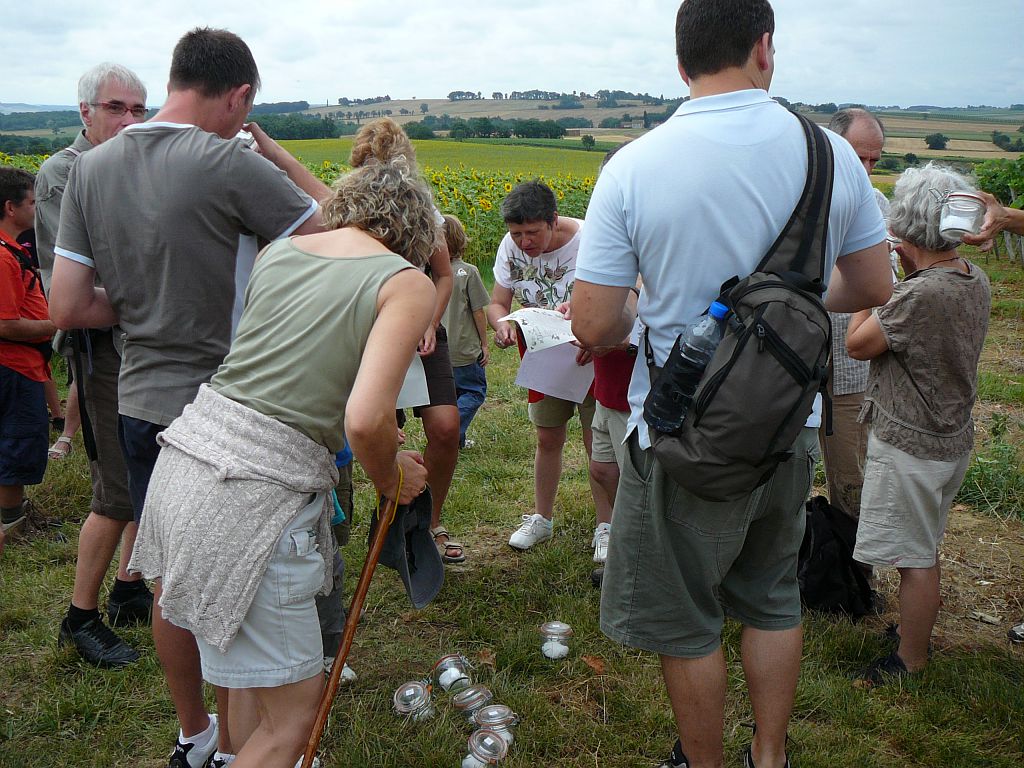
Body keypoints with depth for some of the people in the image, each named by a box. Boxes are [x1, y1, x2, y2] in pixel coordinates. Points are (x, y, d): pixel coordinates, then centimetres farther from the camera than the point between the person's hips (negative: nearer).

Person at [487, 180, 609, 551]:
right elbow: (497, 303, -6)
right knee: (547, 439, 12)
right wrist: (502, 325, -30)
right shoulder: (511, 246, -12)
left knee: (598, 442, 0)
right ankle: (542, 518, 29)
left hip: (593, 354, -4)